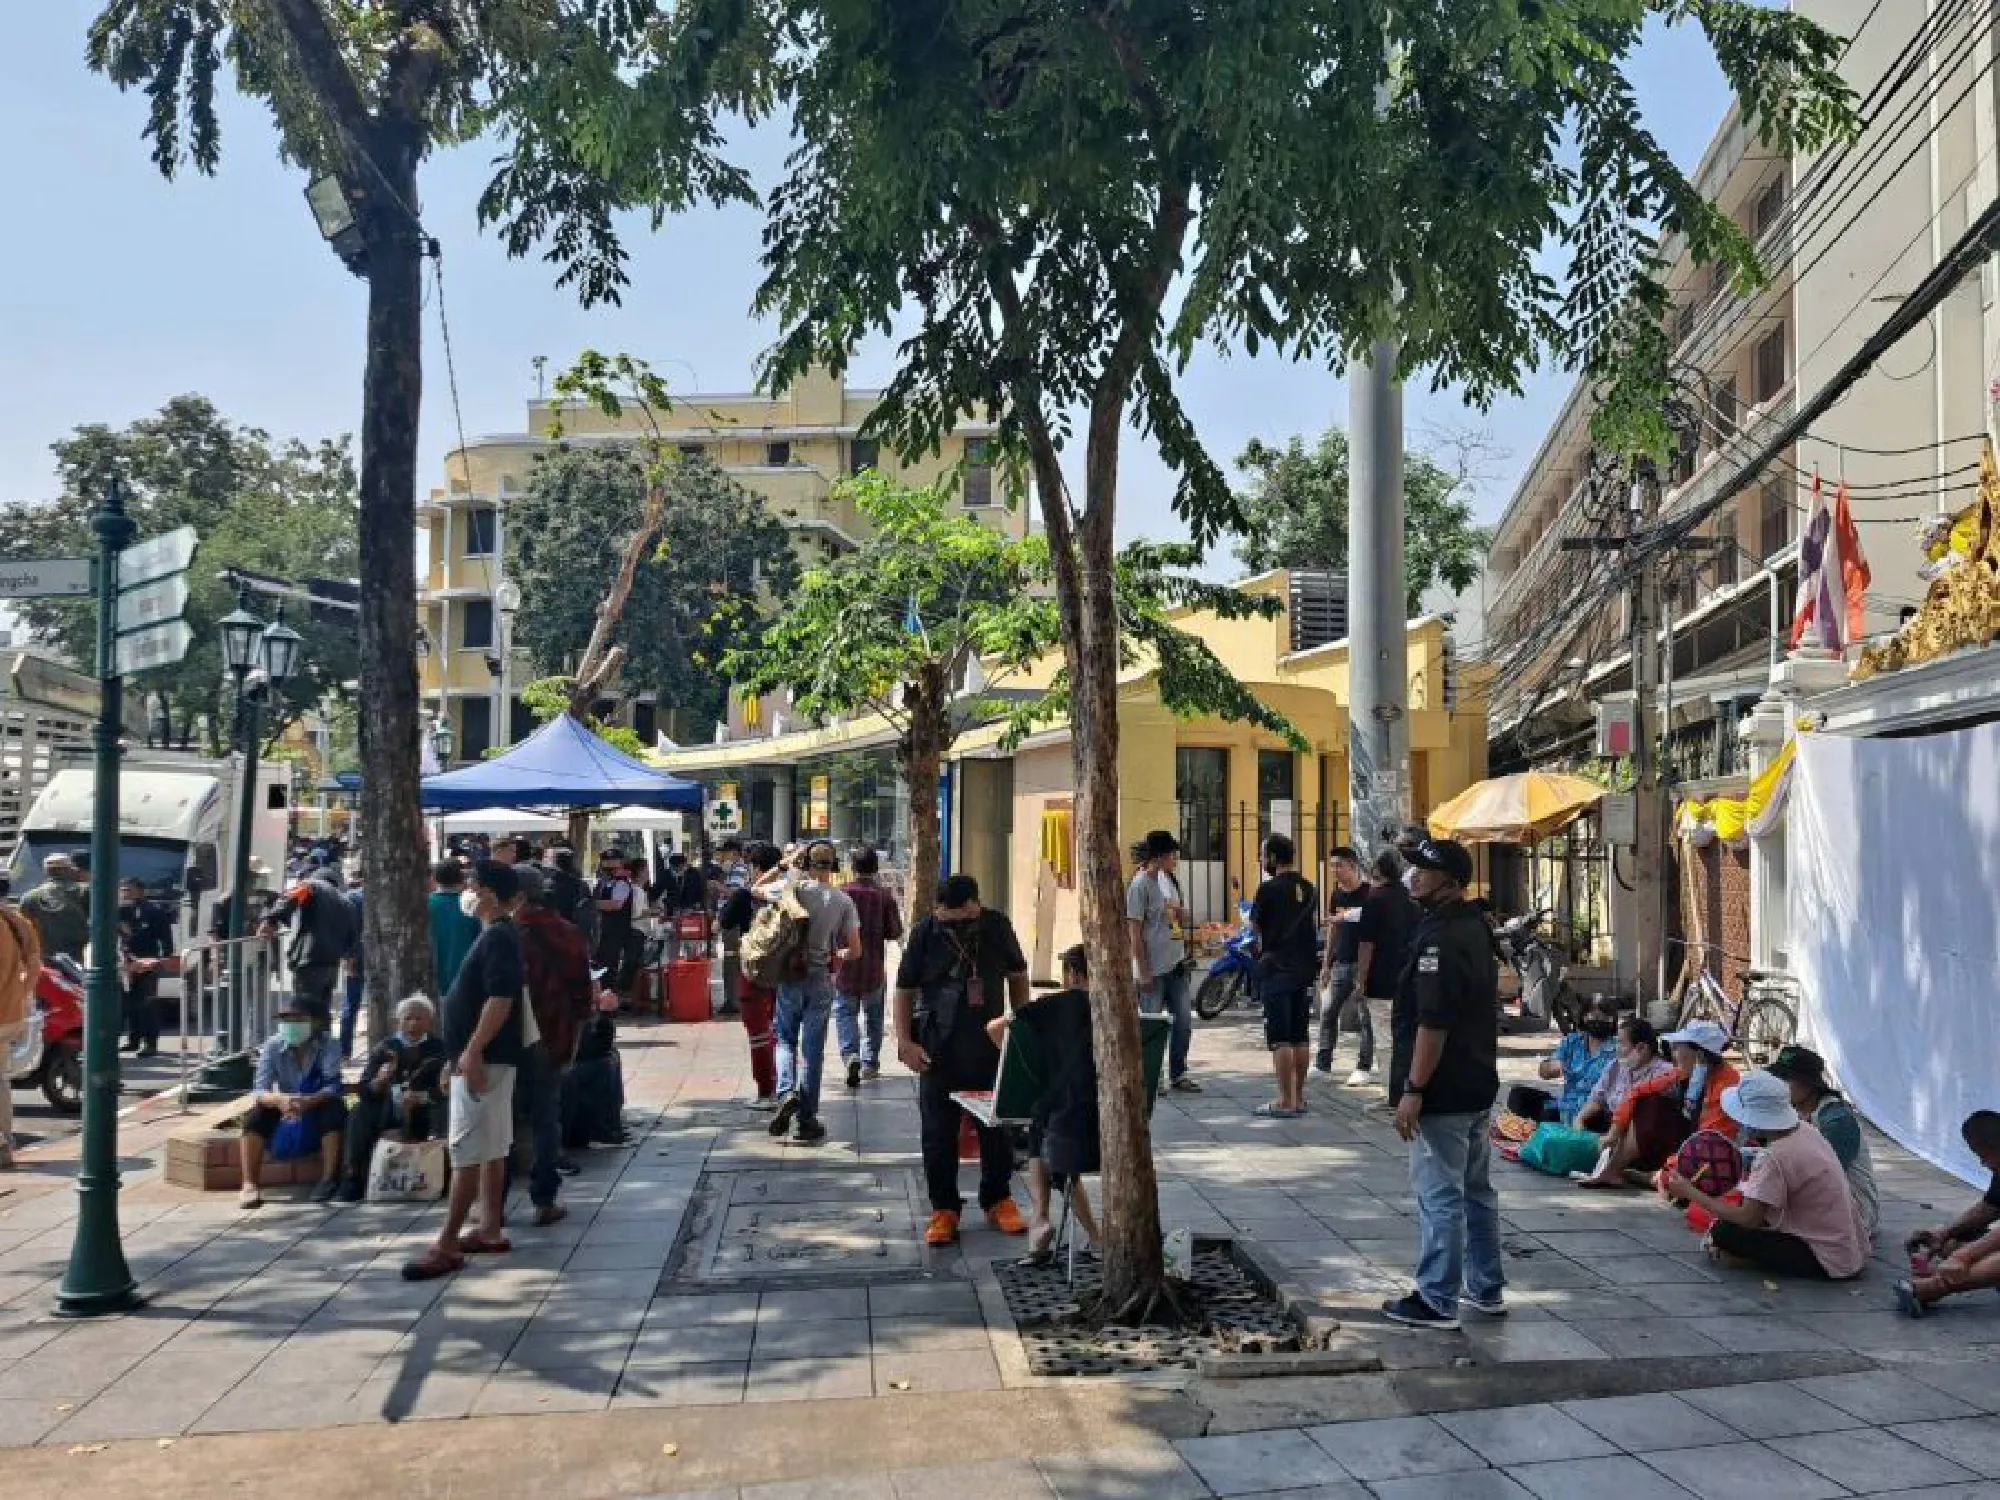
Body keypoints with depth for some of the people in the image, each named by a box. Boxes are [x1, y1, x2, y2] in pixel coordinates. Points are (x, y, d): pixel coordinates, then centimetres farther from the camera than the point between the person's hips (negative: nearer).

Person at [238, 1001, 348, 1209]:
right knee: (255, 1116, -26)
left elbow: (333, 1087, -27)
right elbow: (259, 1091, -20)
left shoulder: (329, 1046, -16)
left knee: (336, 1107, -33)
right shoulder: (273, 1047, -11)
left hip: (318, 1109, -2)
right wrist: (280, 1099, -44)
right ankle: (250, 1185, -28)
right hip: (283, 1110, 2)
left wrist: (307, 1101, -49)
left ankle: (330, 1179, -29)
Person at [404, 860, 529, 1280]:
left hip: (484, 1058, -11)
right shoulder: (498, 934, 15)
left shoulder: (498, 937, -17)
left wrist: (472, 1051, -28)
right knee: (492, 1149, 13)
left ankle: (447, 1246, -7)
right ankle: (491, 1231, 20)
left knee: (468, 1153, -8)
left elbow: (501, 999, -26)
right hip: (490, 1057, 11)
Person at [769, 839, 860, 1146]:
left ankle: (786, 1091, -8)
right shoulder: (843, 901, -4)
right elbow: (855, 949, -3)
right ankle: (805, 1121, 10)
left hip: (790, 976, 0)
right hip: (822, 980, 1)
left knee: (785, 1039, 17)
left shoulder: (795, 890, -9)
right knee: (813, 1049, 7)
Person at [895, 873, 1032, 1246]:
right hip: (939, 1049, -2)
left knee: (996, 1125, 10)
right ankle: (944, 1209, 16)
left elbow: (1018, 976, 11)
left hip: (989, 1045, 2)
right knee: (938, 1131, 3)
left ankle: (998, 1200, 27)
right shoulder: (924, 934, -7)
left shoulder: (997, 927, -2)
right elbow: (904, 990, -1)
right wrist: (905, 1041, -9)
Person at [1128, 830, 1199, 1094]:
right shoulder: (1140, 885, -14)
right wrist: (1144, 972, -17)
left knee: (1184, 1021, 11)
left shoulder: (1168, 880, 11)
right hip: (1154, 969, -8)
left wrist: (1180, 912, -3)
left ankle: (1178, 1074, 22)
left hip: (1176, 965, 8)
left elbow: (1182, 918, 21)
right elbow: (1135, 932, -16)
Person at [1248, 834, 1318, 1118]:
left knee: (1279, 1038, -4)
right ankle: (1299, 1097, 19)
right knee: (1300, 1036, 12)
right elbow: (1312, 925, 15)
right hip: (1305, 968, 7)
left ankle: (1285, 1100, -4)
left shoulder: (1269, 889, -12)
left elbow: (1255, 925, -1)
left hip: (1276, 969, -7)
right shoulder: (1308, 889, 8)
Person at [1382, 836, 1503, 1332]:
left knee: (1439, 1197, -3)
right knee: (1477, 1190, 18)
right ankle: (1486, 1289, 28)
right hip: (1477, 1086, 10)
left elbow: (1433, 1022, -25)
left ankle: (1437, 1301, 3)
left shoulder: (1440, 937, -21)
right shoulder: (1477, 928, 12)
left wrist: (1413, 1090, -22)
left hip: (1443, 1092, -10)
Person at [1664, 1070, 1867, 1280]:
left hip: (1829, 1263, -9)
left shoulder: (1777, 1157, -23)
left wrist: (1691, 1193, -15)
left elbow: (1747, 1217, -22)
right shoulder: (1805, 1131, 2)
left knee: (1722, 1231, -12)